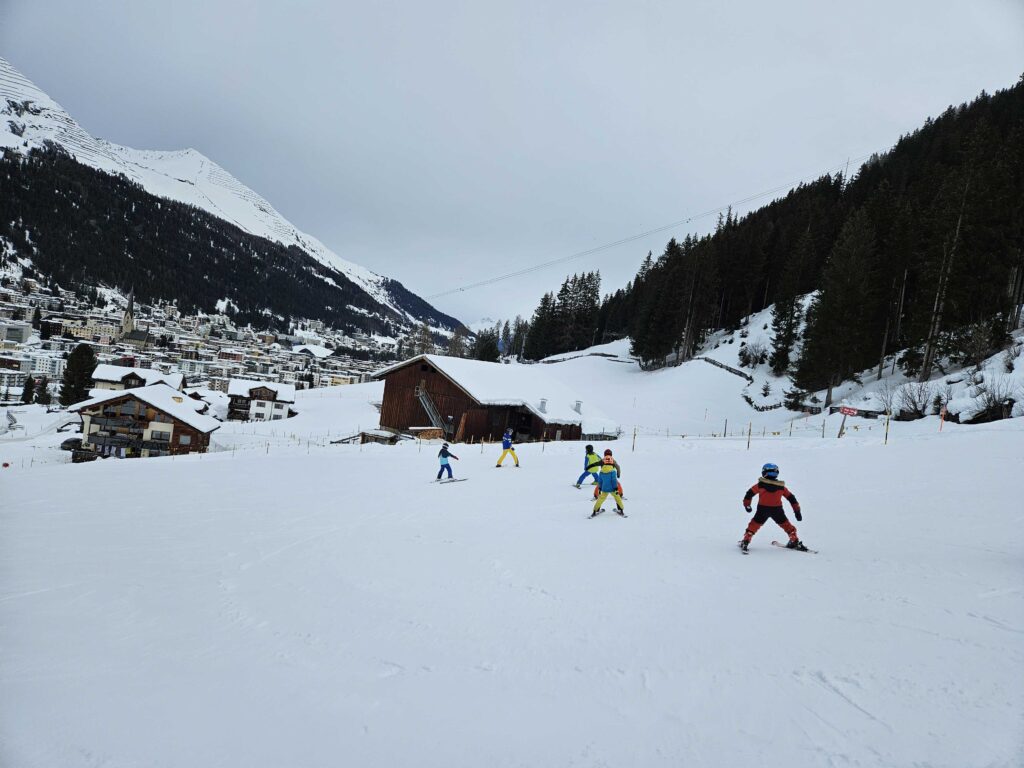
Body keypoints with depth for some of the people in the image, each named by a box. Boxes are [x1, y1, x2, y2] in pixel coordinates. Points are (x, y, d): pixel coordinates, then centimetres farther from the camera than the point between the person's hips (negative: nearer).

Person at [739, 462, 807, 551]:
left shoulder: (760, 485, -1)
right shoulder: (781, 486, 4)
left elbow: (749, 494, 4)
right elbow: (791, 498, 8)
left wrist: (747, 505, 18)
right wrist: (797, 511, 15)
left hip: (762, 510, -1)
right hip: (777, 510, 1)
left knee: (754, 525, 10)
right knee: (786, 525, 20)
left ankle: (745, 542, 2)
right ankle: (795, 541, 21)